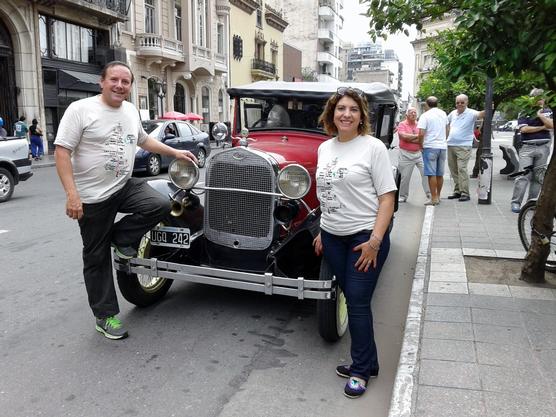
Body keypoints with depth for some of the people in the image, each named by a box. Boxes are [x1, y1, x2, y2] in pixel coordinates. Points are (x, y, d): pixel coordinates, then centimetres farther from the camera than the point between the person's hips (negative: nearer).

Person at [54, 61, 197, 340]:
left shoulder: (130, 110, 8)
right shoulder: (80, 109, -11)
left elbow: (143, 140, 26)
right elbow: (62, 152, -15)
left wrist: (175, 153, 22)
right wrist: (72, 195, -23)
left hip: (125, 186, 5)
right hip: (92, 197, -5)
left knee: (161, 205, -19)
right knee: (97, 258, 4)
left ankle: (120, 237, 6)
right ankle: (105, 316, 19)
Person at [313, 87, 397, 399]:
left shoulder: (373, 147, -10)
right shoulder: (325, 148, 9)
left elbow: (387, 197, -12)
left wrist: (375, 241, -19)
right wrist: (322, 233, 15)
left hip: (365, 236, -6)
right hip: (332, 237, 6)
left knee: (358, 302, -1)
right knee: (352, 300, 12)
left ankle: (360, 370, 17)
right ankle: (368, 362, 27)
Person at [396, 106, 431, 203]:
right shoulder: (402, 124, 1)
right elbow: (404, 136, -16)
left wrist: (410, 138, -11)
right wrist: (417, 136, -8)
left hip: (419, 153, 3)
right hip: (406, 154, -3)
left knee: (426, 173, -5)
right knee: (405, 176, 4)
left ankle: (430, 194, 2)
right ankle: (403, 196, 18)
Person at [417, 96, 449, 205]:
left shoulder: (425, 115, -8)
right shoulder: (443, 114, 11)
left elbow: (421, 134, -16)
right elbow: (447, 130, 20)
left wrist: (421, 145, -2)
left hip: (430, 147, -6)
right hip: (442, 146, 6)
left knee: (431, 174, -5)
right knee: (440, 174, 12)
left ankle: (434, 198, -6)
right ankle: (438, 196, 22)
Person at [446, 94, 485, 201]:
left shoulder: (470, 113, -8)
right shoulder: (453, 113, 11)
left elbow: (479, 114, -29)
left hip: (464, 146, -6)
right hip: (450, 145, 7)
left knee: (462, 169, -13)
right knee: (453, 170, 11)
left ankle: (465, 193, -10)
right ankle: (457, 191, 22)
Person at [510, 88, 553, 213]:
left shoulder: (547, 112, 12)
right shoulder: (524, 113, 3)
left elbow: (552, 125, -5)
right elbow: (524, 129, -11)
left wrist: (540, 114, -8)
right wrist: (543, 127, -4)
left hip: (543, 148, 3)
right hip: (527, 148, -3)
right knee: (523, 176, -10)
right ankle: (516, 202, -8)